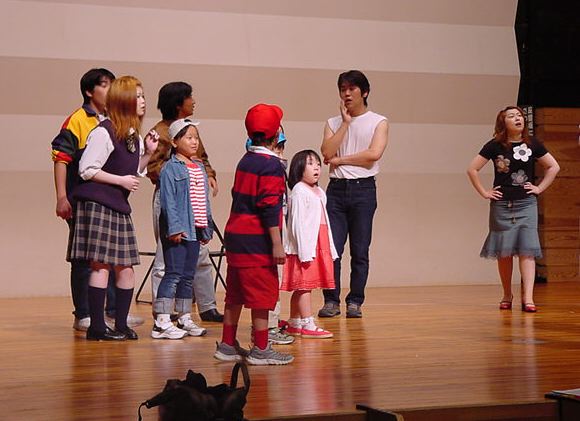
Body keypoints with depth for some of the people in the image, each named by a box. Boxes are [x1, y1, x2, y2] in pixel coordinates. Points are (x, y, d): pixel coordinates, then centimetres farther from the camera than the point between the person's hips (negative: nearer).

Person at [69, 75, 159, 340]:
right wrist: (120, 180, -13)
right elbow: (86, 170, -13)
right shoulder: (104, 132, -12)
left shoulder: (134, 136, 12)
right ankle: (97, 326, -3)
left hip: (119, 206, 8)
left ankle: (121, 324, 14)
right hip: (97, 204, -8)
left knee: (125, 267, 7)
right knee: (101, 264, -8)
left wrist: (148, 153, 7)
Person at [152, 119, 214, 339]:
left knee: (188, 276, 12)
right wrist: (174, 228, -20)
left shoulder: (199, 167, 16)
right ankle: (161, 323, -6)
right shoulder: (170, 168, -8)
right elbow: (168, 201, -14)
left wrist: (207, 229, 17)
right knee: (174, 274, -8)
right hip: (177, 230, -7)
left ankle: (184, 319, 20)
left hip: (195, 229, 7)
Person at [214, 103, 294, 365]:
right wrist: (277, 244, -18)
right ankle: (261, 350, 2)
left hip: (235, 236, 9)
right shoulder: (272, 165, -12)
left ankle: (227, 346, 19)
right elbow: (269, 207, -18)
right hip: (257, 240, -9)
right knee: (262, 294, -2)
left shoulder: (245, 161, 14)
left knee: (235, 294, 14)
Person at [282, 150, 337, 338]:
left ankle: (294, 324, 17)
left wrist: (330, 249, 17)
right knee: (304, 286, -5)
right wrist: (305, 251, -19)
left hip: (319, 247, 9)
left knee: (300, 288, 12)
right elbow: (298, 223, -14)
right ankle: (308, 326, -4)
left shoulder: (319, 192, 19)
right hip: (305, 247, -9)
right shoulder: (299, 191, -9)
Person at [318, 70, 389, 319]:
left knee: (360, 251, 1)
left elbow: (373, 154, -11)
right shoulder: (333, 123, 14)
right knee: (331, 247, -4)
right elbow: (327, 152, -4)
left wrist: (340, 160, -5)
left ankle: (355, 302, 7)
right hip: (336, 188, 2)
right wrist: (346, 122, -3)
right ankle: (331, 301, 3)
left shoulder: (378, 122, 5)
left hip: (363, 188, -2)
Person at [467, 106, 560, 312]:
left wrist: (540, 188, 3)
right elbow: (472, 169, -1)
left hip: (526, 204, 1)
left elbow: (553, 167, 11)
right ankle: (507, 296, 21)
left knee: (527, 250, -9)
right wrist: (484, 192, -3)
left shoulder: (532, 144, 2)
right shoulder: (495, 146, -3)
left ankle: (528, 298, -14)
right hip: (502, 205, 0)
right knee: (504, 252, 6)